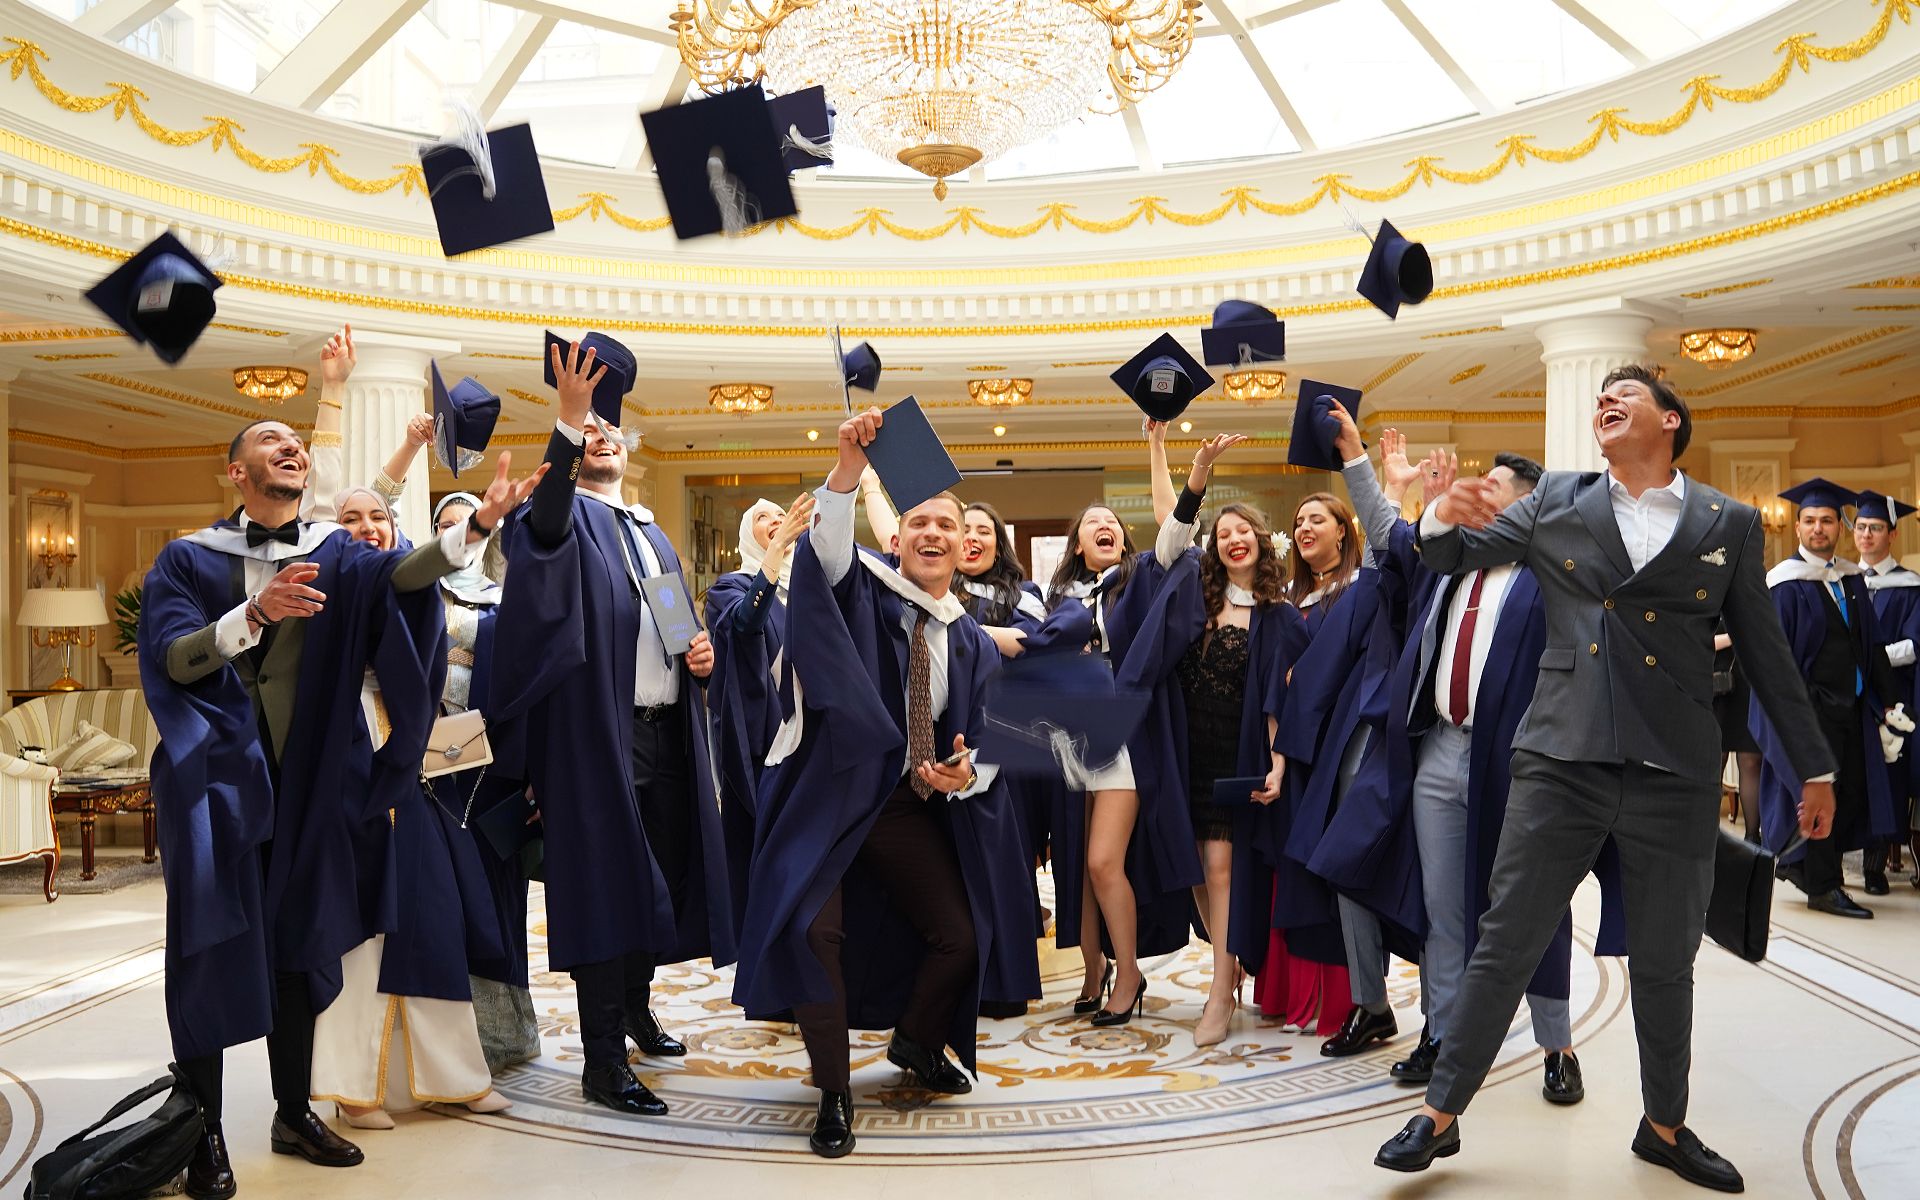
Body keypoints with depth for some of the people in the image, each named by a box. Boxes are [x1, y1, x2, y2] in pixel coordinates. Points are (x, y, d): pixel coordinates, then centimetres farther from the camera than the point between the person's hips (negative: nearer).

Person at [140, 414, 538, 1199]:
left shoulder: (336, 555, 6)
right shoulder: (189, 559, 1)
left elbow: (398, 575, -15)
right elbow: (171, 657, -12)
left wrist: (476, 525, -33)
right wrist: (256, 614, -28)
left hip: (306, 780, 3)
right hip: (217, 776, -2)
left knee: (297, 944, 9)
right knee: (212, 954, -1)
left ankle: (294, 1114, 22)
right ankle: (205, 1136, 9)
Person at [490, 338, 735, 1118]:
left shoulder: (654, 535, 21)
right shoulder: (568, 519, 0)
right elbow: (544, 523, -25)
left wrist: (701, 655, 2)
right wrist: (567, 418, -36)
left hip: (667, 729, 7)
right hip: (599, 730, -7)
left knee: (662, 875, 14)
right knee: (607, 882, -7)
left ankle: (636, 1006, 34)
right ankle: (603, 1062, 0)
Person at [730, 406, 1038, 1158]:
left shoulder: (970, 642, 8)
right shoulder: (862, 592, -3)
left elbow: (983, 741, 10)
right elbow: (825, 553, -26)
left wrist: (965, 775, -13)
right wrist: (850, 466, -42)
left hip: (909, 805, 4)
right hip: (828, 793, -4)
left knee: (961, 934, 4)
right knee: (813, 928, -20)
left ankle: (916, 1044, 36)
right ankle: (834, 1093, 2)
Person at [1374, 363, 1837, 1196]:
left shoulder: (1730, 525, 7)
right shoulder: (1556, 501, 8)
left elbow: (1765, 653, 11)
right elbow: (1454, 558, 6)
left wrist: (1814, 766, 14)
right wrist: (1444, 516, -18)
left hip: (1675, 776, 1)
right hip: (1562, 760, 0)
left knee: (1665, 964, 12)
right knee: (1505, 943, 1)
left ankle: (1665, 1127, 32)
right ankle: (1441, 1115, 11)